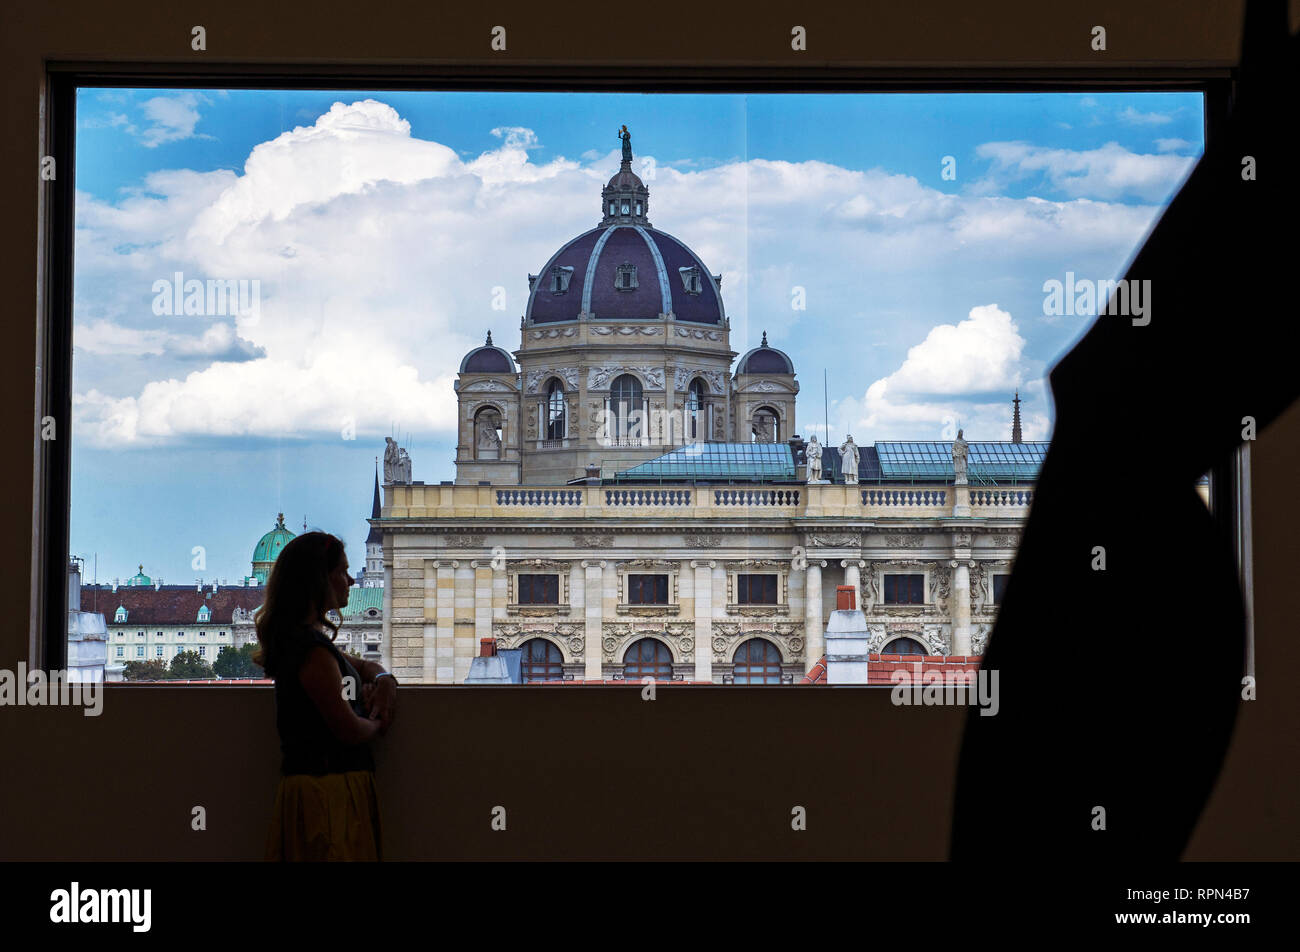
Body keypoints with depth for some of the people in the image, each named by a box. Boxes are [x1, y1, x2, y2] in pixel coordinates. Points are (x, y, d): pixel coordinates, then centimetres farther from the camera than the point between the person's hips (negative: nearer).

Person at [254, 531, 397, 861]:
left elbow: (362, 665, 30)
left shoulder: (303, 639, 14)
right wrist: (377, 722, 3)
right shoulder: (313, 649, -18)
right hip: (329, 791, -10)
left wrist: (383, 680, 7)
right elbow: (350, 729, -20)